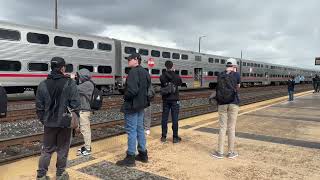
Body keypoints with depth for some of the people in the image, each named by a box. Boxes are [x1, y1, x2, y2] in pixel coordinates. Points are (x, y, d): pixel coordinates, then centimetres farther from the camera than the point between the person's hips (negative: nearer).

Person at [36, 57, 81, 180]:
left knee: (47, 149, 16)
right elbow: (75, 104, -15)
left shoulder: (43, 85, -1)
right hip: (65, 123, -3)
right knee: (62, 150, 12)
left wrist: (43, 120, 14)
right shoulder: (70, 83, -13)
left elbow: (39, 106, 3)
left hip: (49, 123, 3)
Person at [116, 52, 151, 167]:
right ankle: (143, 154, 26)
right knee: (140, 129, 16)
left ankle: (130, 158, 6)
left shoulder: (133, 72, -18)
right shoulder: (145, 72, 12)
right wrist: (142, 98, 13)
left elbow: (132, 90, -27)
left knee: (131, 130, -2)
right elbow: (148, 88, 15)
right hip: (141, 105, 10)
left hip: (132, 106, -10)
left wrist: (125, 97, -10)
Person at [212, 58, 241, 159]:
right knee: (231, 128, 5)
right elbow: (238, 88, 7)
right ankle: (231, 152, 15)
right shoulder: (236, 75, -4)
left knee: (222, 128, 9)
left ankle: (220, 152, 12)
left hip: (222, 104, 2)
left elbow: (219, 88, 5)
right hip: (233, 103, -2)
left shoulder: (220, 75, 3)